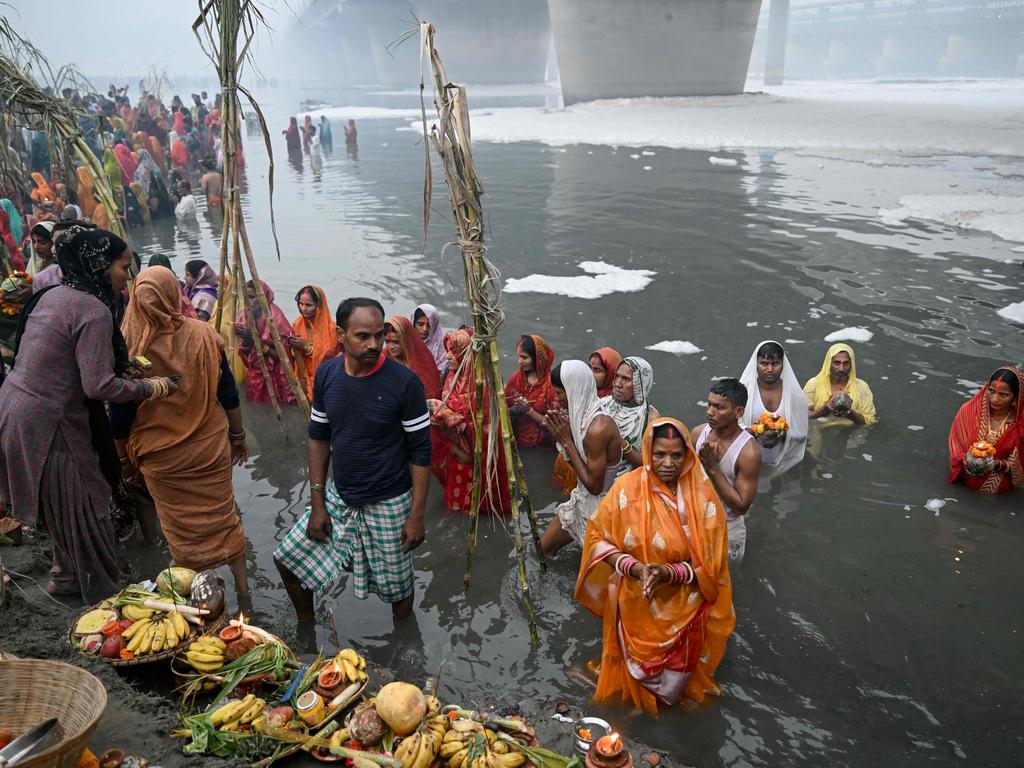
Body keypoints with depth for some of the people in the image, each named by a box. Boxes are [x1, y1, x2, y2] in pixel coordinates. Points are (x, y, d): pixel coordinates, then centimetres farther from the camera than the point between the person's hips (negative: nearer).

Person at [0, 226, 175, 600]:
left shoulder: (52, 294, 8)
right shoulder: (94, 311, -20)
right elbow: (99, 386, -26)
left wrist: (125, 367, 12)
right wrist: (151, 388, -12)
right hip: (49, 426, -9)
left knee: (64, 507, 24)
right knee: (85, 510, 8)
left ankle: (65, 577, 42)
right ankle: (103, 594, 24)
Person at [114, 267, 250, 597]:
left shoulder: (128, 347, -13)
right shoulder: (203, 334, -10)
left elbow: (120, 414, -5)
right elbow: (228, 394, -3)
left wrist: (125, 457, 9)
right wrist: (238, 435, 10)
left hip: (160, 458, -1)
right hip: (211, 447, 1)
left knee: (181, 528, 13)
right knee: (224, 516, 14)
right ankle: (242, 587, 24)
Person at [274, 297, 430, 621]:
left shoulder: (404, 382, -20)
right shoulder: (326, 374, -6)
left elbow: (420, 451, -13)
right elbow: (318, 438, 4)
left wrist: (417, 515, -14)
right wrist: (317, 503, 1)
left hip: (389, 505, -4)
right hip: (339, 497, 5)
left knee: (396, 586, 10)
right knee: (288, 557, 10)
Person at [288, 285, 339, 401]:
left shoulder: (330, 327, -16)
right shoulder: (297, 324, -1)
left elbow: (331, 357, -18)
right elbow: (293, 355, 7)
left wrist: (307, 346, -23)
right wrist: (293, 344, -15)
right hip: (303, 379, 4)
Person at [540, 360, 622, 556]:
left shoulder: (598, 427, -31)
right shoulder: (583, 415, -3)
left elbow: (594, 485, -25)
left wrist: (567, 441, -22)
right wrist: (562, 436, -11)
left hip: (599, 507, -9)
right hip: (582, 500, 9)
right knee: (543, 548, 17)